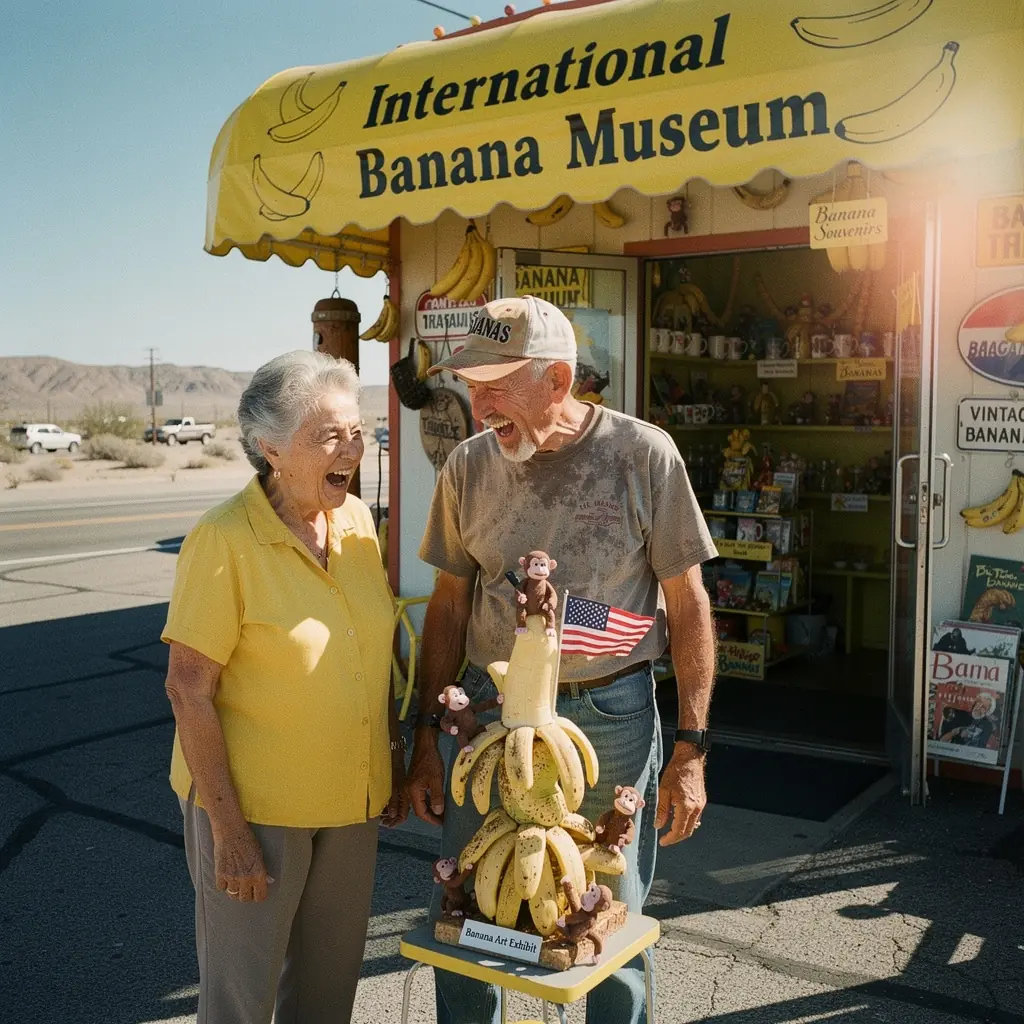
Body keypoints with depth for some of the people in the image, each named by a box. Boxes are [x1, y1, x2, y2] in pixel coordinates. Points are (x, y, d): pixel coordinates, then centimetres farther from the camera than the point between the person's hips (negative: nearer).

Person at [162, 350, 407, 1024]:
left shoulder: (357, 520, 0)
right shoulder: (226, 540, -19)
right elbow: (189, 689, -18)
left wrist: (396, 760, 12)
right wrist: (229, 829, -17)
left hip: (349, 797, 6)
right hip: (254, 803, -5)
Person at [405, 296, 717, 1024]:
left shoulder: (644, 455, -9)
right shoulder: (469, 466, 0)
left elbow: (688, 604, -5)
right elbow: (449, 605, 7)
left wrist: (691, 750, -6)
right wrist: (427, 734, 6)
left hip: (610, 713, -2)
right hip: (489, 708, 3)